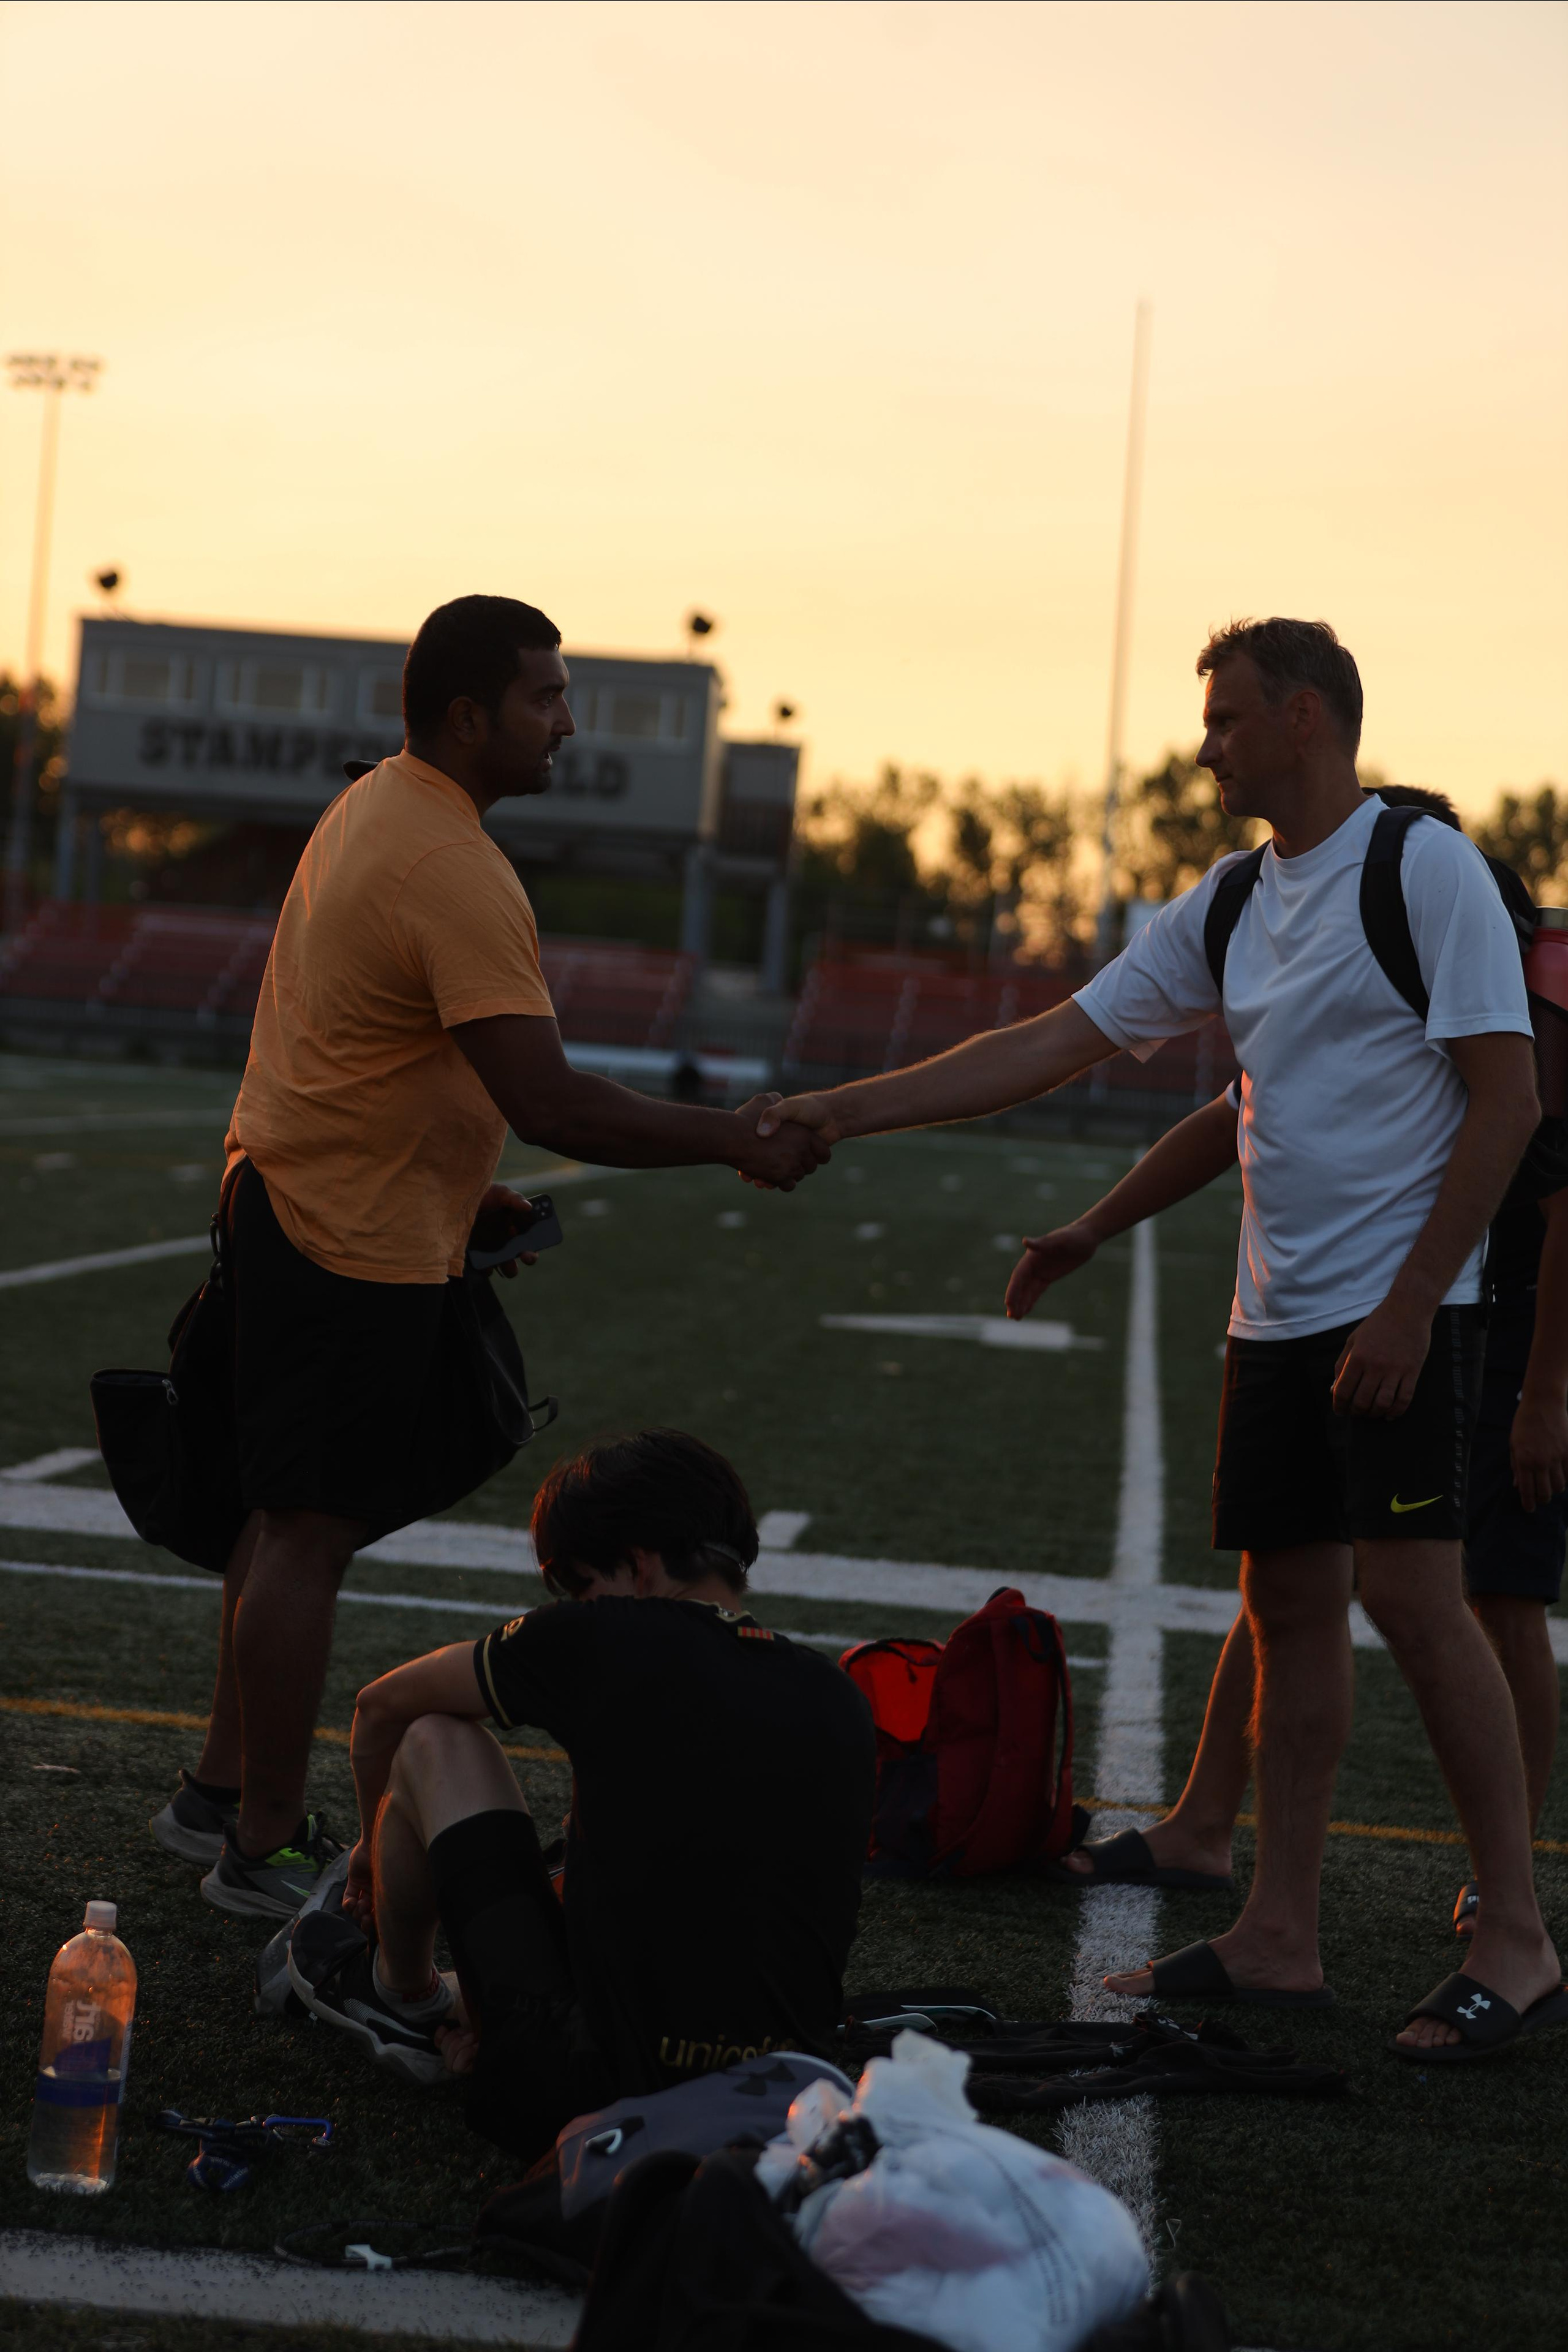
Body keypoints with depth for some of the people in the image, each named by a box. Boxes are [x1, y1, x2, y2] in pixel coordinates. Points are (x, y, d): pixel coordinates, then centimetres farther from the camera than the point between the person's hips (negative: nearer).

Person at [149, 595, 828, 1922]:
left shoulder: (371, 811, 12)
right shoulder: (453, 869, -22)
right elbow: (547, 1101, -27)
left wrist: (461, 1191, 21)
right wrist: (734, 1144, -20)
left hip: (288, 1204, 10)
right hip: (356, 1246, -10)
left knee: (291, 1516, 18)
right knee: (310, 1535, -4)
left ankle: (224, 1792, 28)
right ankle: (265, 1850, 3)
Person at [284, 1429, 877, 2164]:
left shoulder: (600, 1640, -5)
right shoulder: (841, 1702, 8)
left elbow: (382, 1707, 13)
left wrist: (378, 1843, 34)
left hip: (584, 2093, -5)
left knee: (431, 1740, 12)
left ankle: (402, 1996, 34)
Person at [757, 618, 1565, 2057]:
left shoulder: (1426, 871, -10)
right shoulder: (1232, 905, 13)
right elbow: (1058, 1044, 15)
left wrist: (1409, 1308, -17)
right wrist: (845, 1111, 10)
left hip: (1399, 1307, -7)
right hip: (1278, 1315, 8)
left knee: (1411, 1591, -14)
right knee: (1287, 1603, 7)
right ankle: (1280, 1939, 12)